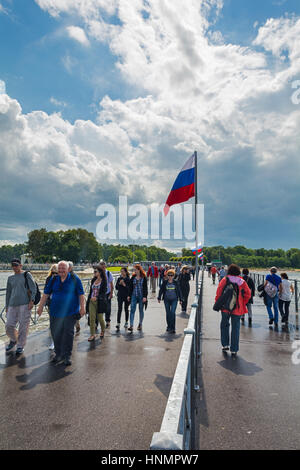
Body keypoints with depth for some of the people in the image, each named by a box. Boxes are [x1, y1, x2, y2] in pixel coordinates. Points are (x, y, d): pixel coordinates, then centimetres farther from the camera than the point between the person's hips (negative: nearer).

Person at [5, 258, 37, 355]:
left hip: (25, 304, -4)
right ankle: (13, 340, 31)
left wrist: (32, 300, -13)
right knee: (9, 326, 2)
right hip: (12, 305, 4)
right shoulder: (10, 278, 16)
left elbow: (33, 288, -3)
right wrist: (6, 307, 18)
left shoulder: (26, 275, 3)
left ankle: (20, 346, 16)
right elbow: (8, 293, 20)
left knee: (23, 326, -1)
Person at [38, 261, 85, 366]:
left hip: (70, 312, -3)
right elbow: (46, 294, 12)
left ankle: (67, 356, 12)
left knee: (68, 333, -1)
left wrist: (82, 308, -6)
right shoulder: (53, 280, 7)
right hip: (55, 312, 4)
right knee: (55, 333, 8)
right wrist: (41, 306, 10)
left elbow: (81, 294, -2)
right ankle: (58, 354, 25)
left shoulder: (75, 279, -3)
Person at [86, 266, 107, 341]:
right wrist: (89, 299, 13)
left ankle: (102, 331, 32)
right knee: (92, 318, -1)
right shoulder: (93, 280, 10)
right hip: (91, 301, 5)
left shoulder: (104, 281, -7)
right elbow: (91, 291, 16)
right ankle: (92, 335, 7)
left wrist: (96, 297, -24)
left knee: (100, 318, 5)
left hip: (99, 302, -4)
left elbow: (103, 292, -11)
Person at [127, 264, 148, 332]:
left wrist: (145, 296, -12)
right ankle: (131, 326, -11)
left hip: (141, 296, -2)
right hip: (134, 295, 2)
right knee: (132, 310, -8)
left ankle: (140, 324, 26)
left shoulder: (144, 278, -5)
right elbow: (130, 287, 9)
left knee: (141, 310, 10)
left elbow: (145, 288, -6)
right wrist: (129, 295, 6)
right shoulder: (133, 277, 4)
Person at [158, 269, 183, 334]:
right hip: (166, 300, 2)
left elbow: (179, 291, 8)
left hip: (174, 300, -2)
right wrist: (159, 298, 7)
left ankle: (173, 328, -9)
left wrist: (180, 299, 9)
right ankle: (169, 326, 25)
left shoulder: (176, 282, 1)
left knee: (173, 312, -14)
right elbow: (161, 290, 9)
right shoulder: (165, 282, 2)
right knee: (168, 313, 8)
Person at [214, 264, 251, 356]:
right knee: (235, 328, 8)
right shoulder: (242, 282, 0)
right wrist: (243, 303, 12)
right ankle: (234, 349, 12)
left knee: (224, 325, 19)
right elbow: (248, 294, 0)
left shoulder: (224, 280, -5)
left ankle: (225, 344, 17)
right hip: (237, 308, 1)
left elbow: (218, 293, -7)